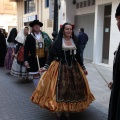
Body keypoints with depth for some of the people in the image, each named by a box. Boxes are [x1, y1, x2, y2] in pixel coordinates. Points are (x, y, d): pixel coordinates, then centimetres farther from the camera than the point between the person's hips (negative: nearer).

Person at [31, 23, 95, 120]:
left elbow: (78, 56, 14)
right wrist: (46, 67, -12)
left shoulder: (75, 41, 7)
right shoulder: (58, 41, -5)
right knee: (60, 90, -2)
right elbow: (51, 55, -4)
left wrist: (83, 68, 17)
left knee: (72, 89, 7)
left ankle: (67, 111, 23)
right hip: (60, 68, -4)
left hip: (74, 68, 5)